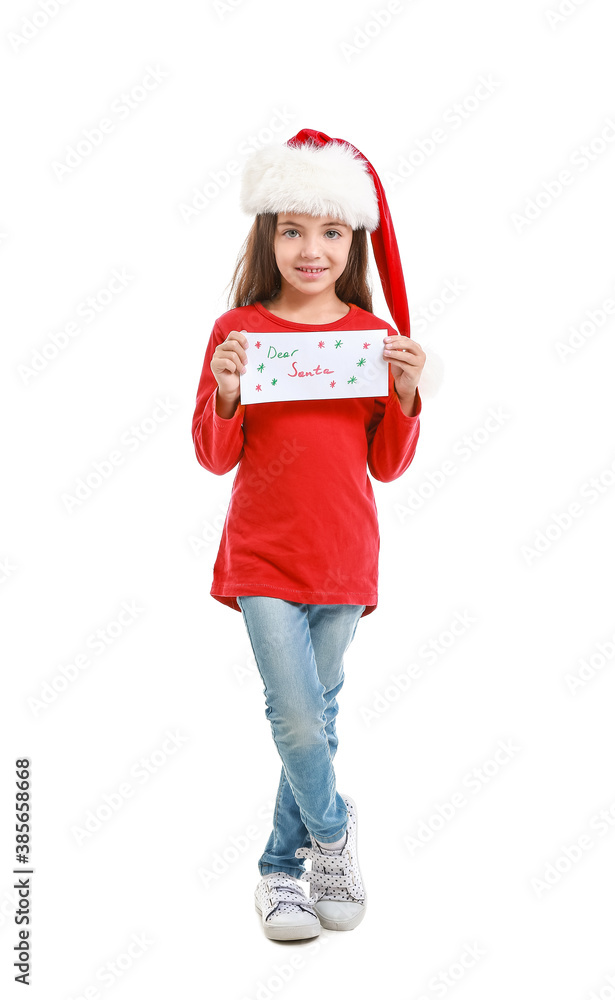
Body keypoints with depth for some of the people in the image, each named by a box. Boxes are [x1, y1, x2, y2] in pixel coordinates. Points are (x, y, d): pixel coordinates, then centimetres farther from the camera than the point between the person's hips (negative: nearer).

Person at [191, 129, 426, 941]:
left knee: (318, 715, 12)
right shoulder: (239, 330, -4)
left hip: (345, 556, 2)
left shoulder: (375, 335, 1)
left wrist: (406, 392, -12)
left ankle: (284, 867, 30)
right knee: (297, 721, -7)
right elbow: (215, 457, -2)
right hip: (262, 555, -2)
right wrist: (226, 390, -19)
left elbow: (387, 465, 3)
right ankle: (332, 831, 24)